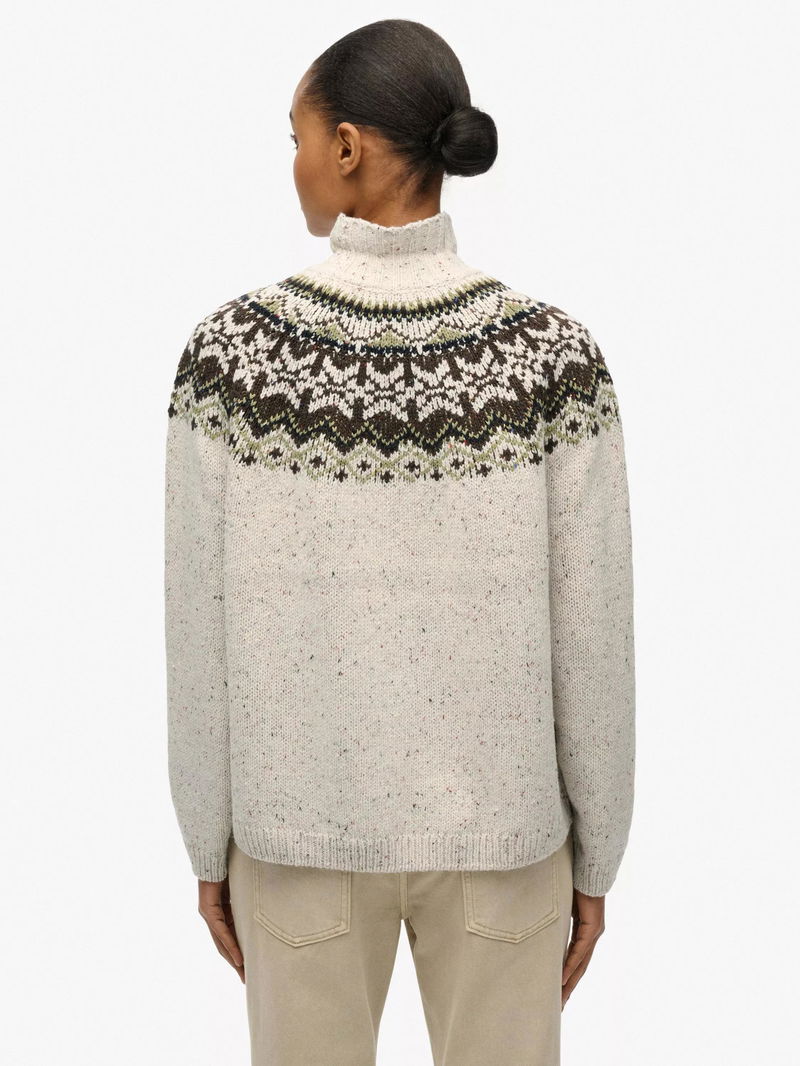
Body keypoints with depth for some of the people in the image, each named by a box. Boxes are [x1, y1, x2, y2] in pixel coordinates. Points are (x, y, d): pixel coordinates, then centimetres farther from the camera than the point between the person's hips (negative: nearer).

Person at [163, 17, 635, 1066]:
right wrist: (595, 859, 4)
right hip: (494, 819, 0)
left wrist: (210, 843, 5)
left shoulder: (229, 348, -15)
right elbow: (591, 640, -11)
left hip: (302, 818, 0)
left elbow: (201, 628, -9)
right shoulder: (555, 356, -15)